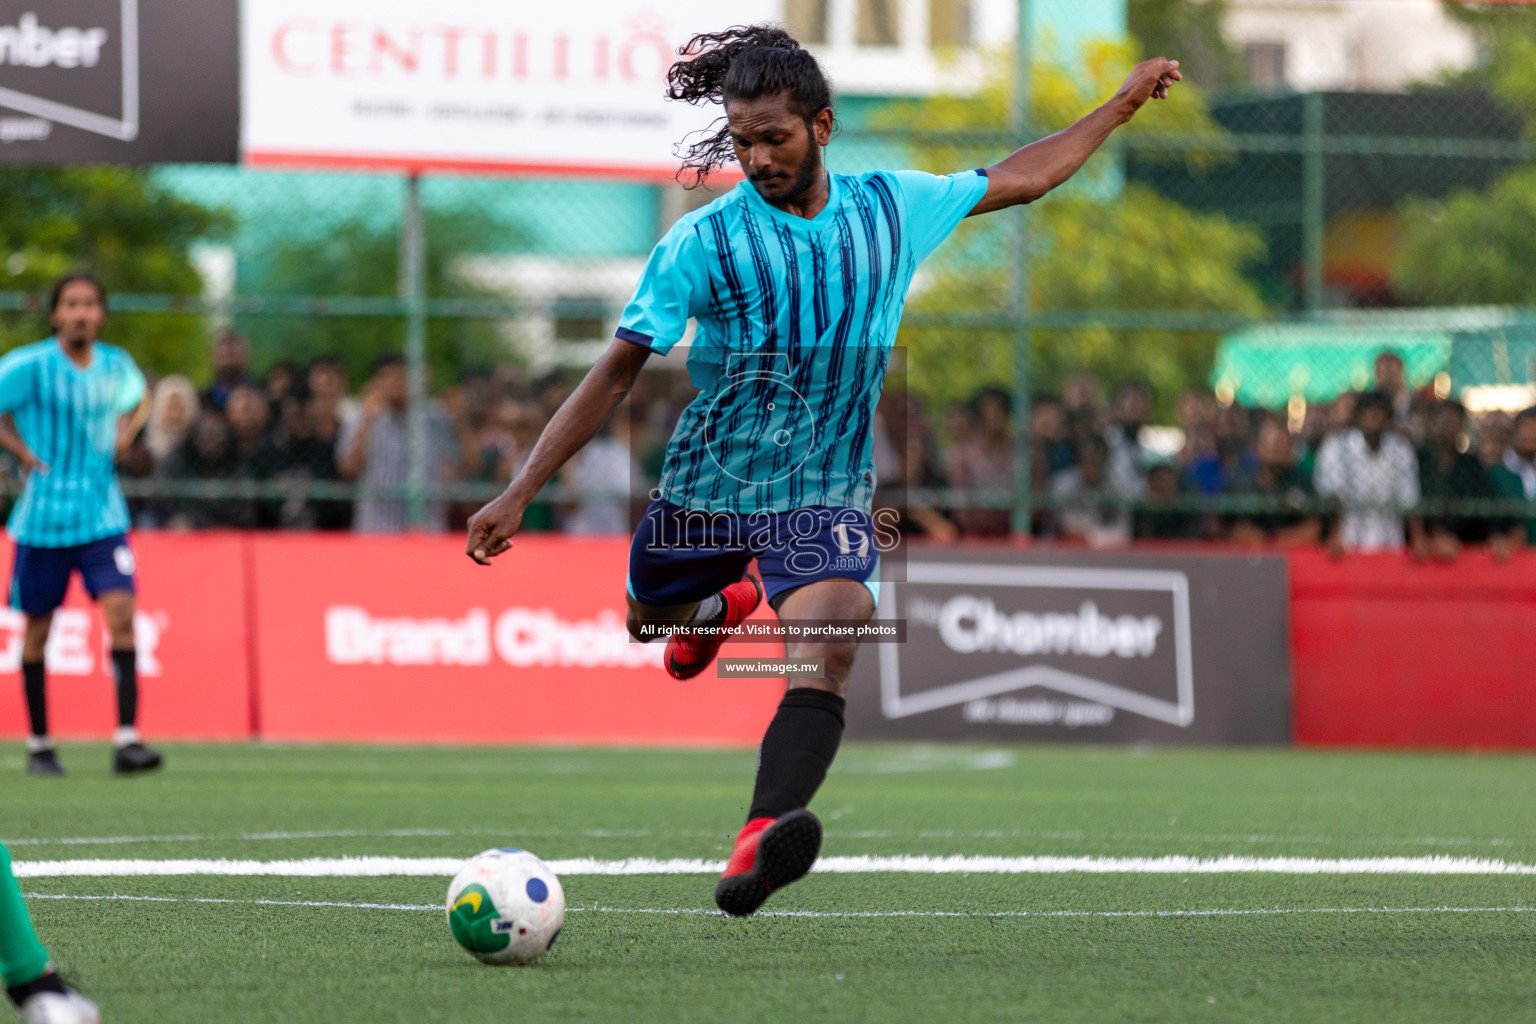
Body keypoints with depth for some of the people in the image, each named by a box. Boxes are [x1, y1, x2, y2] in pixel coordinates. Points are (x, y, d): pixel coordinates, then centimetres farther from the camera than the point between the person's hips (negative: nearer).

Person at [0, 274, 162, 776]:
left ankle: (126, 739, -17)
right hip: (43, 516, -2)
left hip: (102, 517, 2)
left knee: (121, 614, -14)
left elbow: (140, 397, 26)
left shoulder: (116, 365, 4)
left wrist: (125, 434, 8)